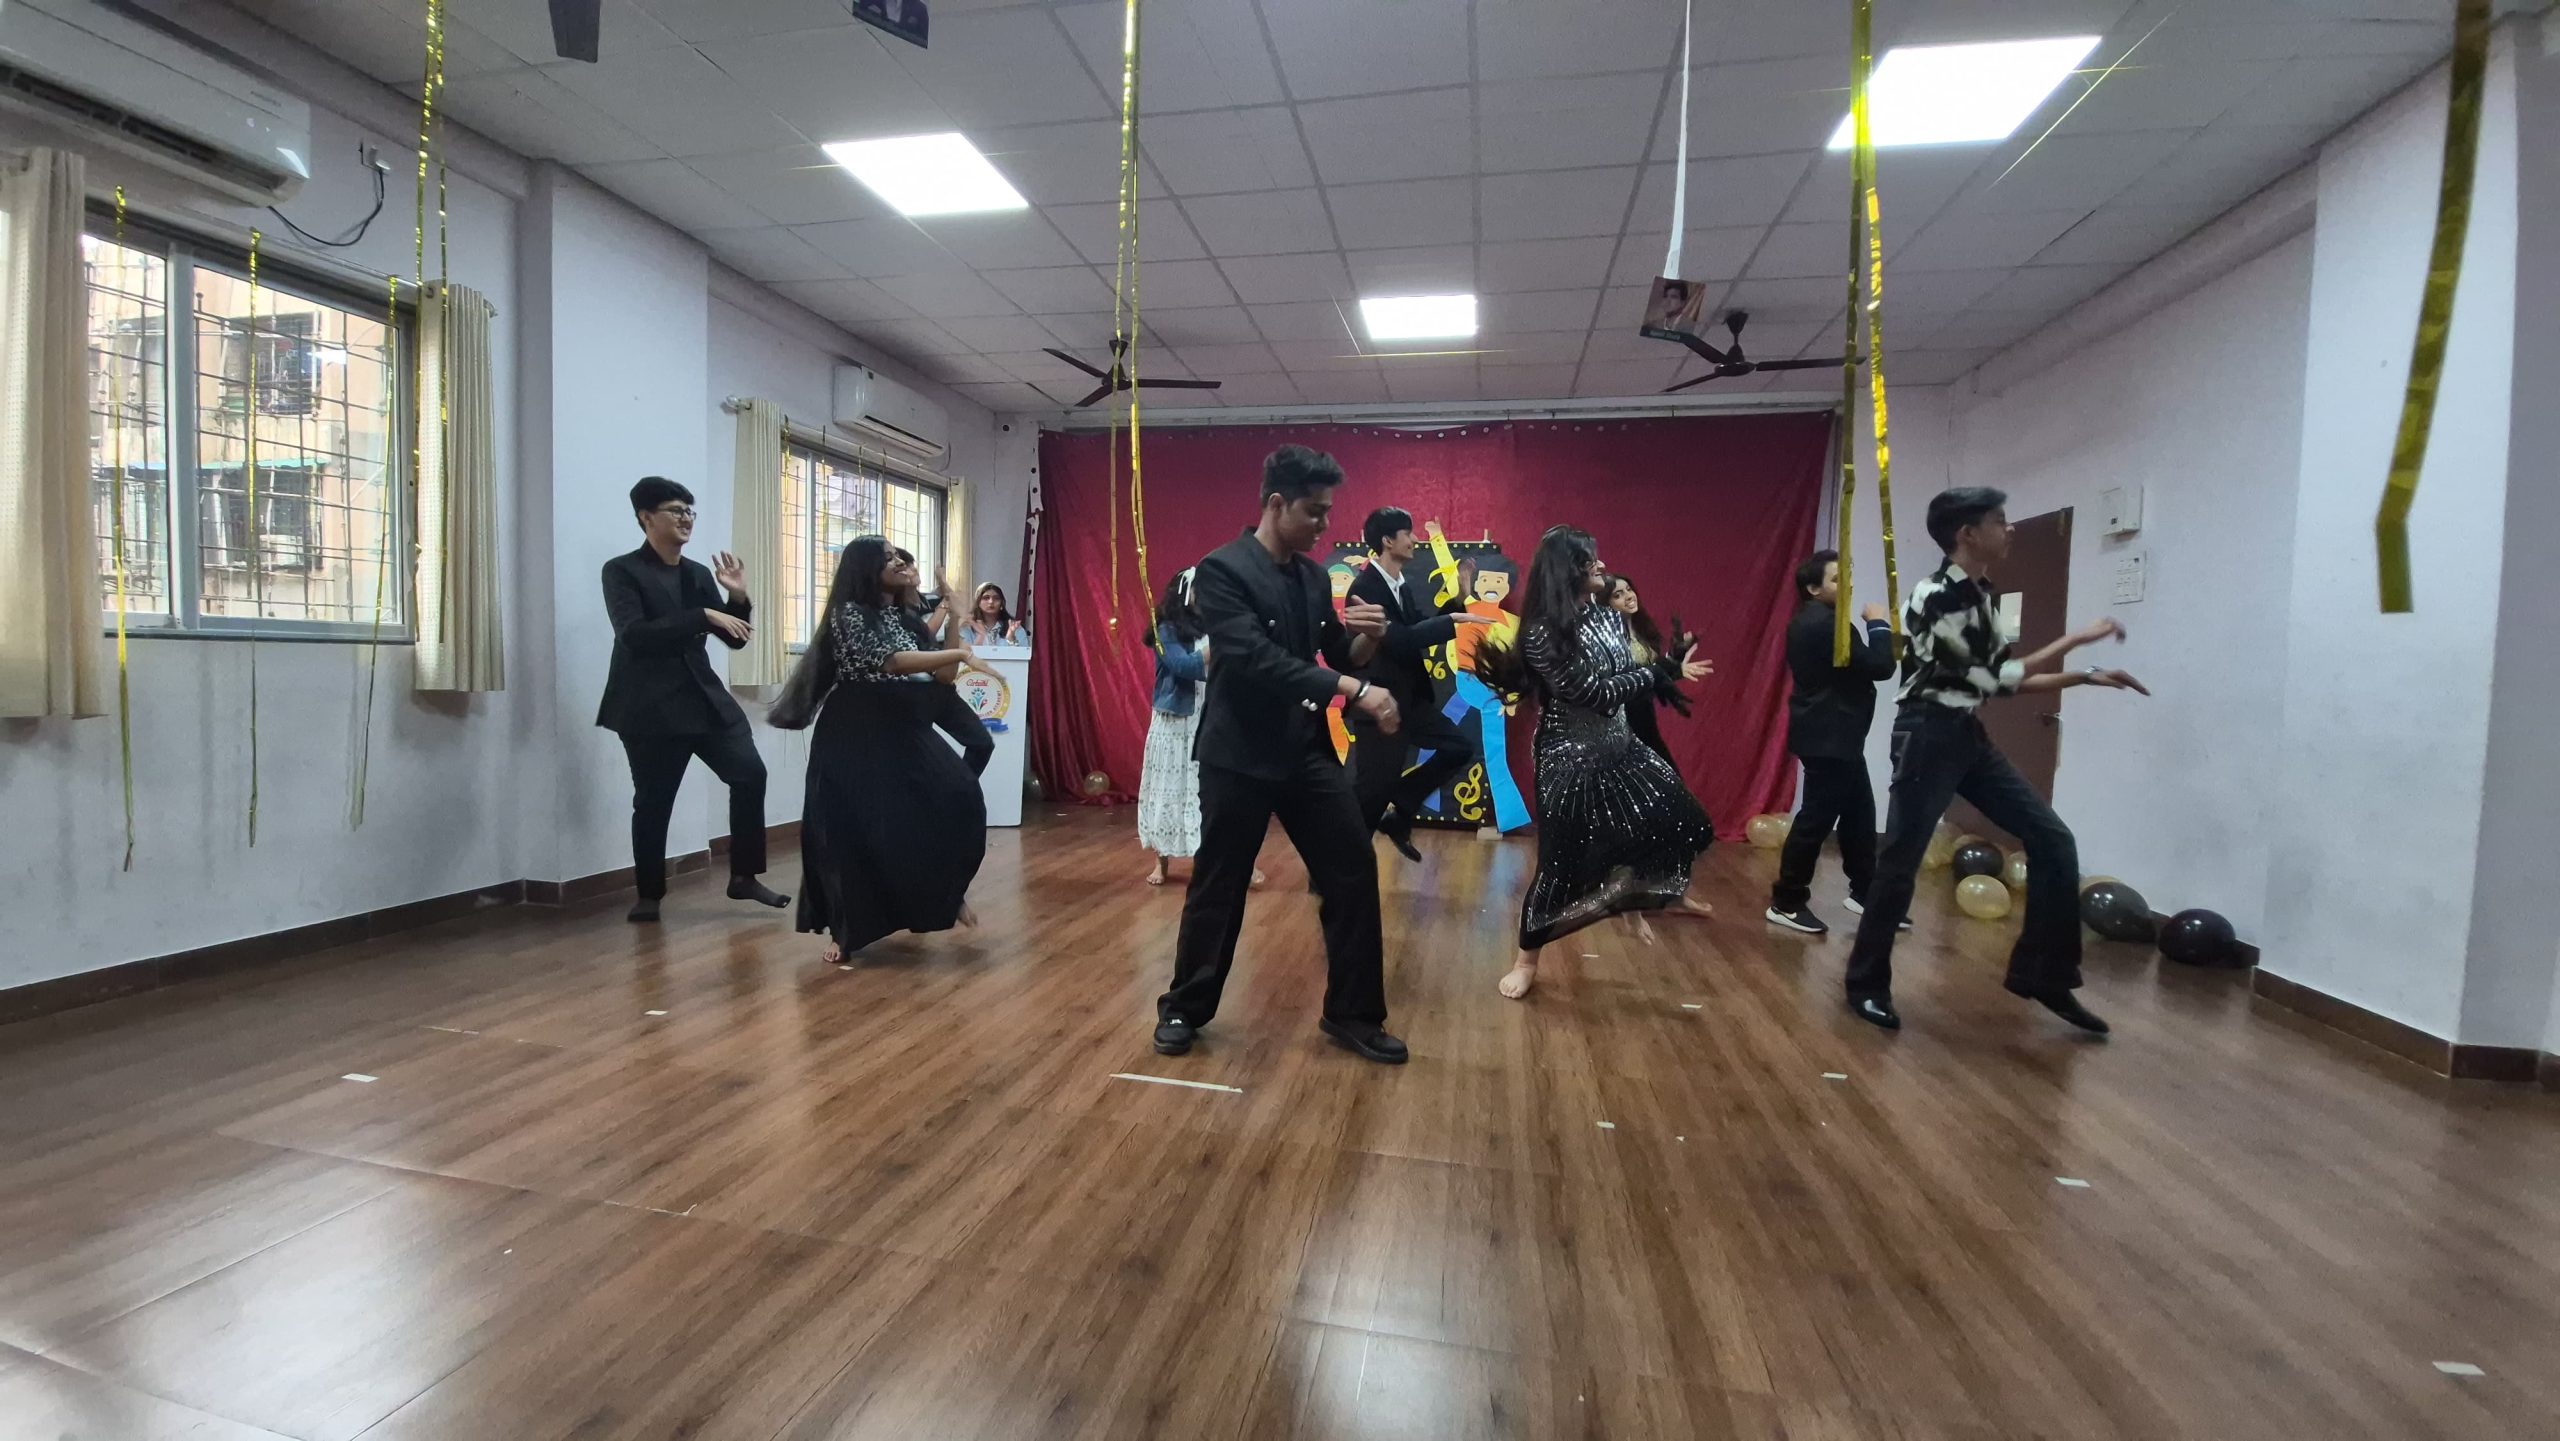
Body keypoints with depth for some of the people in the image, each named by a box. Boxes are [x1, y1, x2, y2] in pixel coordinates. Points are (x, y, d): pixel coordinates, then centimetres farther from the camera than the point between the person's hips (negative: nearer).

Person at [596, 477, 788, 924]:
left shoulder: (699, 573, 13)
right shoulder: (622, 571, -4)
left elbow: (735, 638, 12)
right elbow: (633, 634, -19)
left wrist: (737, 597, -5)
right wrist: (704, 616, -23)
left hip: (705, 698, 5)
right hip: (651, 707, -5)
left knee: (750, 774, -7)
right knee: (653, 801, 3)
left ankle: (744, 877, 6)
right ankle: (649, 895, 21)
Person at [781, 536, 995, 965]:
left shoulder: (902, 616, 15)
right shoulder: (848, 613, -8)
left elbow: (937, 671, 16)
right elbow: (890, 662, -23)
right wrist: (961, 654, -26)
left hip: (902, 732, 6)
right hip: (857, 737, -6)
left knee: (960, 799, -10)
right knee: (855, 831, -5)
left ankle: (943, 890, 13)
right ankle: (845, 932, 11)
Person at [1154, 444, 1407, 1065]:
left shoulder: (1313, 576, 9)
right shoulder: (1222, 570, -12)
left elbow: (1336, 658, 15)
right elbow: (1255, 658, -25)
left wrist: (1366, 637, -8)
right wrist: (1355, 690, -30)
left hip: (1308, 750, 6)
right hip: (1240, 756, -6)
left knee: (1354, 876, 5)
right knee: (1218, 887, 6)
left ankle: (1352, 1014, 21)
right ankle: (1183, 1010, 27)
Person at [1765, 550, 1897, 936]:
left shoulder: (1811, 621, 14)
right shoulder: (1825, 624, -20)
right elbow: (1880, 667, -20)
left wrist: (1872, 630, 8)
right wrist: (1878, 625, -6)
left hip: (1833, 735, 11)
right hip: (1829, 739, -11)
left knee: (1859, 813, 16)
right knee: (1817, 818, -5)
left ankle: (1865, 894, 27)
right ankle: (1786, 903, 3)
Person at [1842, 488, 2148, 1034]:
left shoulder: (1984, 594, 12)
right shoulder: (1936, 596, -17)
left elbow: (2001, 677, 17)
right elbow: (1998, 677, -16)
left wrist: (2087, 677, 13)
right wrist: (2076, 638, -8)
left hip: (1970, 736, 9)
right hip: (1929, 735, -9)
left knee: (2052, 839, 5)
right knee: (1901, 861, -3)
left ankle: (2043, 975, 16)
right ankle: (1868, 984, 12)